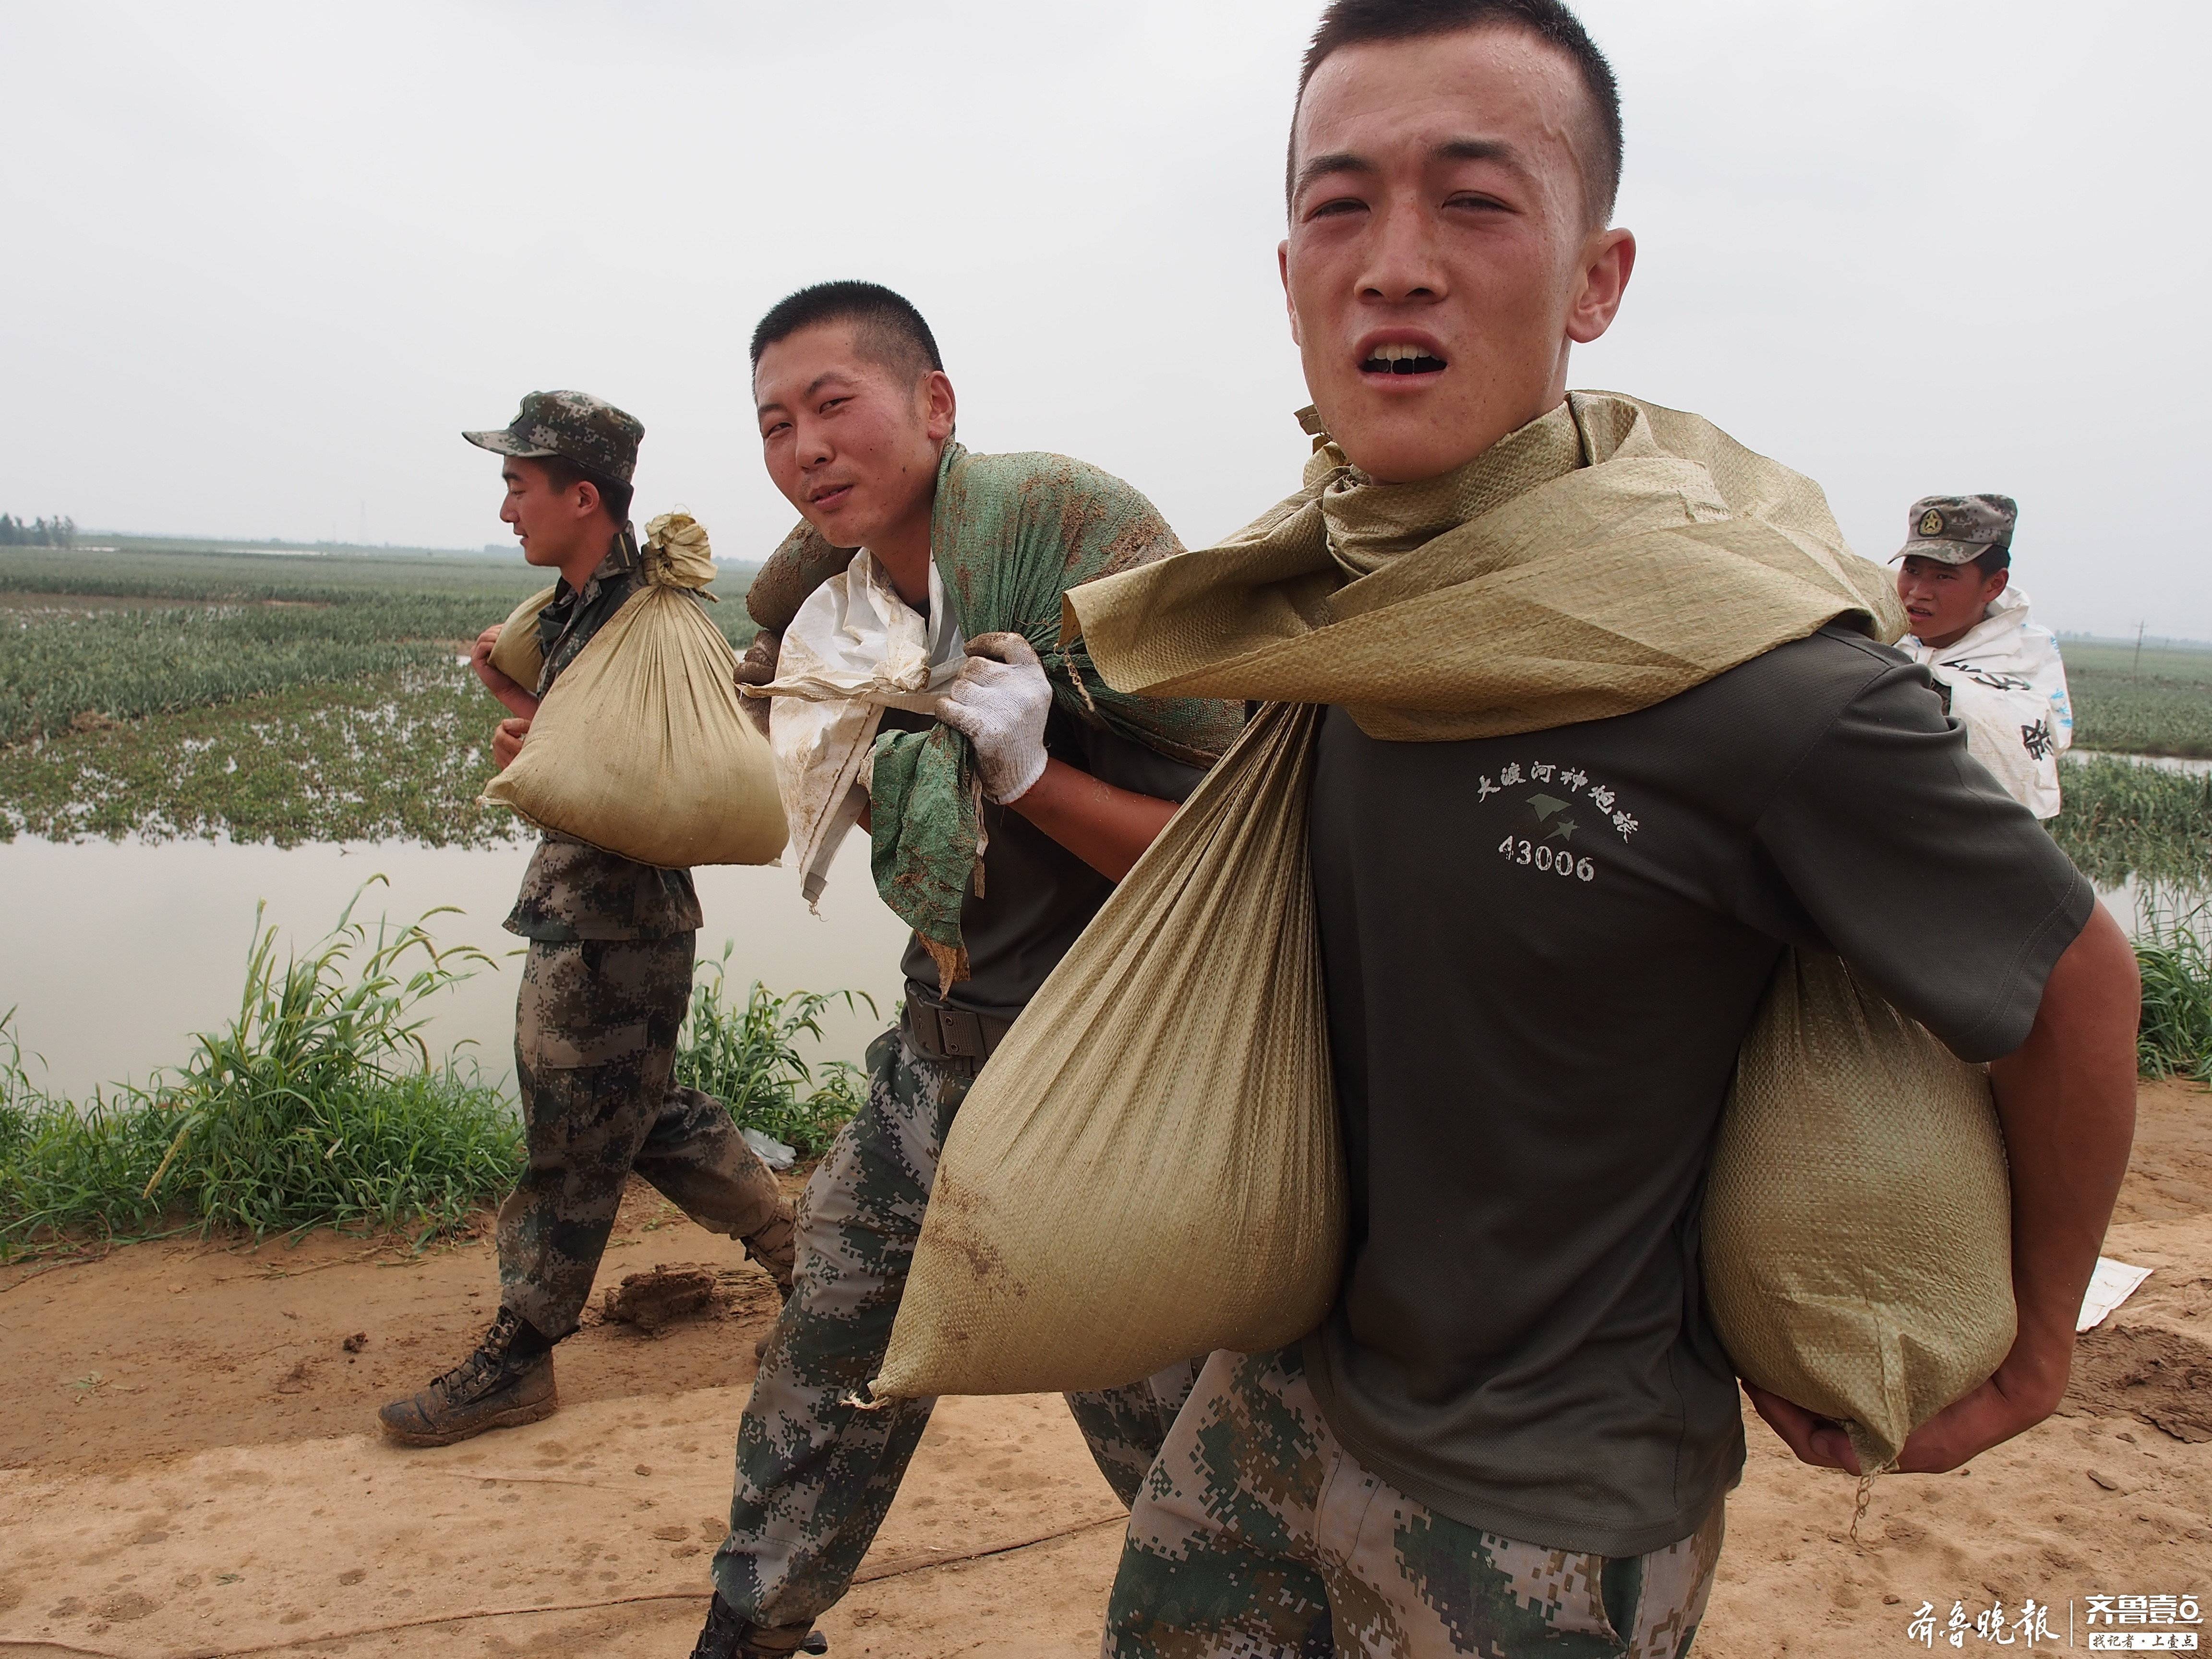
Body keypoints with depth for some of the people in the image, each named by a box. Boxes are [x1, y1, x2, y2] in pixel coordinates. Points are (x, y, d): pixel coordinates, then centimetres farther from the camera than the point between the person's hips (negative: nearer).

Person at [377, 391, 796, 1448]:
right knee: (649, 1116, 20)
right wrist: (520, 699, 2)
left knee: (578, 1143, 5)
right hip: (576, 913, 10)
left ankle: (516, 1360, 21)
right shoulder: (580, 607, 10)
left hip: (613, 929, -10)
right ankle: (793, 1248, 33)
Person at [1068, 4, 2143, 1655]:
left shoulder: (1765, 681, -27)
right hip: (1289, 1382, 6)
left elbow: (2078, 979, -11)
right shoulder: (1336, 599, -8)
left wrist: (2032, 1353, 1)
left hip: (1548, 1516, -5)